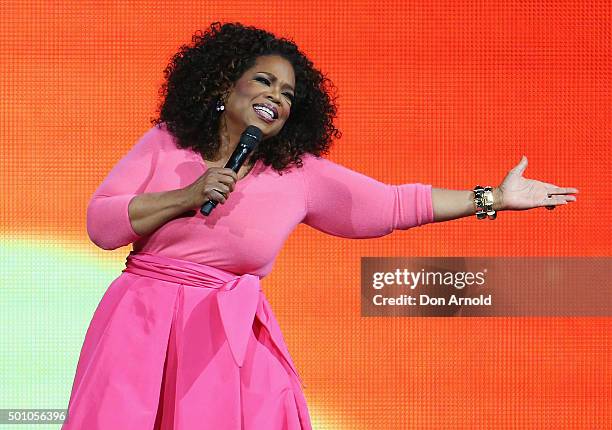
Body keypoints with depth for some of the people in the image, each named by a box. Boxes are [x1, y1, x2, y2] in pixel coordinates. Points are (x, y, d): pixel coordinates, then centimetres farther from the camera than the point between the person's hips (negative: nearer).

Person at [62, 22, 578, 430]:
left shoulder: (300, 173, 4)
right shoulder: (166, 143, 3)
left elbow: (394, 204, 4)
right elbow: (101, 223, -2)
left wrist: (493, 198, 3)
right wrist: (186, 198, -13)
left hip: (234, 337, 1)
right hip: (144, 324, 0)